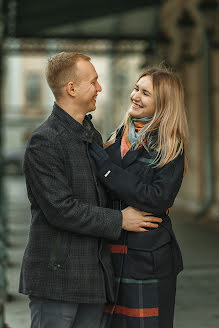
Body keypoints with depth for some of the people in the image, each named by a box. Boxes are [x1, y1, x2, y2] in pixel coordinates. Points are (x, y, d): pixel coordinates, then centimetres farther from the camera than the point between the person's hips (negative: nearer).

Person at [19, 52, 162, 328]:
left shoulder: (93, 137, 16)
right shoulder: (43, 142, -13)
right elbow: (60, 209, -19)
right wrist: (119, 220, -12)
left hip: (93, 275, 8)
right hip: (56, 274, -8)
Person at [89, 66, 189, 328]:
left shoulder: (171, 148, -6)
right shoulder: (118, 137, 11)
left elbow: (157, 199, -18)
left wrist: (106, 168, -16)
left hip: (148, 259, -5)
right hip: (110, 255, 6)